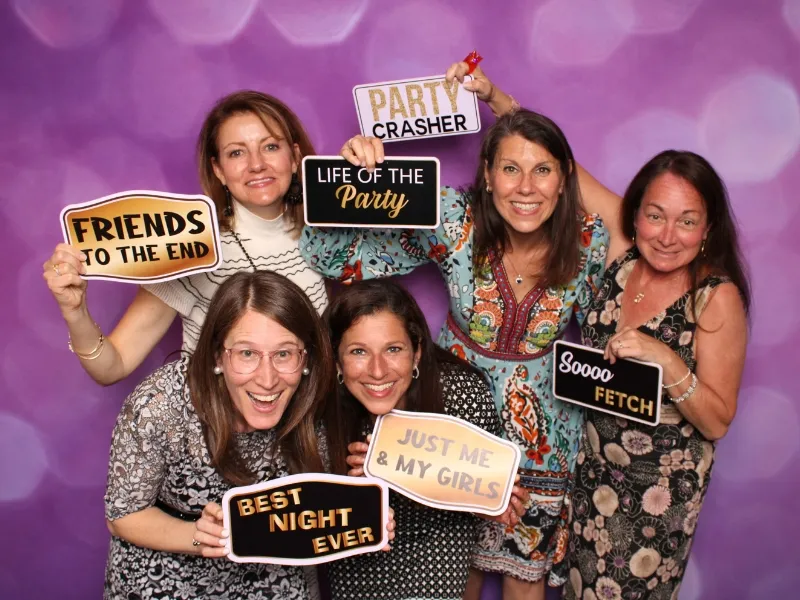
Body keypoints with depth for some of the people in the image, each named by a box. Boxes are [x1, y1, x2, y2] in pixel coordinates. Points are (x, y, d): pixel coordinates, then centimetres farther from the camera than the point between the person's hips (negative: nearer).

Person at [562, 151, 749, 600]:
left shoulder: (717, 298, -20)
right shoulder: (620, 261, -9)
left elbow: (717, 423, -18)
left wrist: (667, 360, -34)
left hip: (660, 483, -4)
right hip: (593, 462, 4)